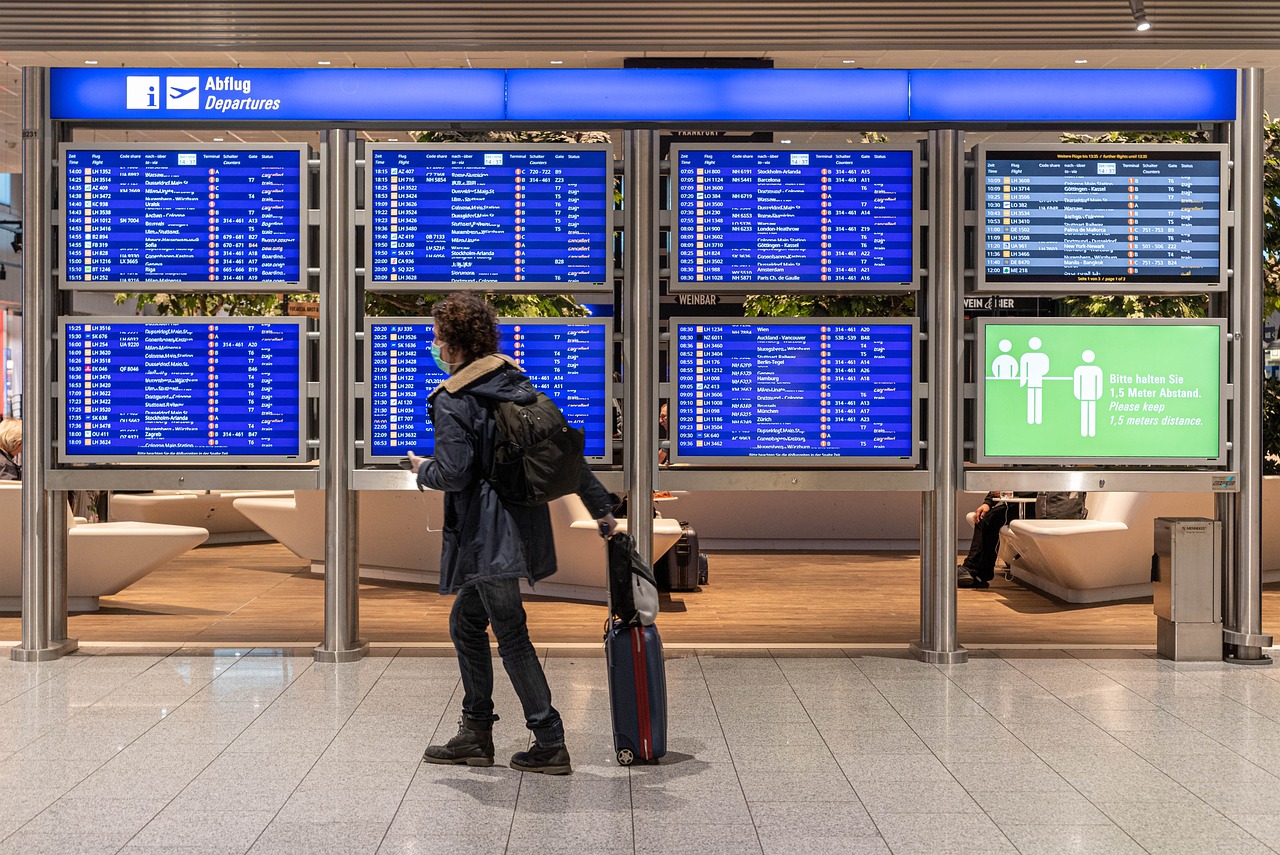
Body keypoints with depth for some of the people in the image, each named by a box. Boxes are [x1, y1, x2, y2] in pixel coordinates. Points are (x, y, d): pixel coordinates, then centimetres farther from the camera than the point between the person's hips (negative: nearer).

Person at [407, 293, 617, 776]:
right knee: (466, 625, 19)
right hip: (518, 527, 9)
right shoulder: (518, 386, 11)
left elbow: (453, 473, -20)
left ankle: (550, 744, 4)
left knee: (511, 637, -2)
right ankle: (476, 735, 26)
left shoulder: (451, 401, -13)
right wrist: (601, 507, 14)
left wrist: (423, 470, 3)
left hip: (488, 535, -9)